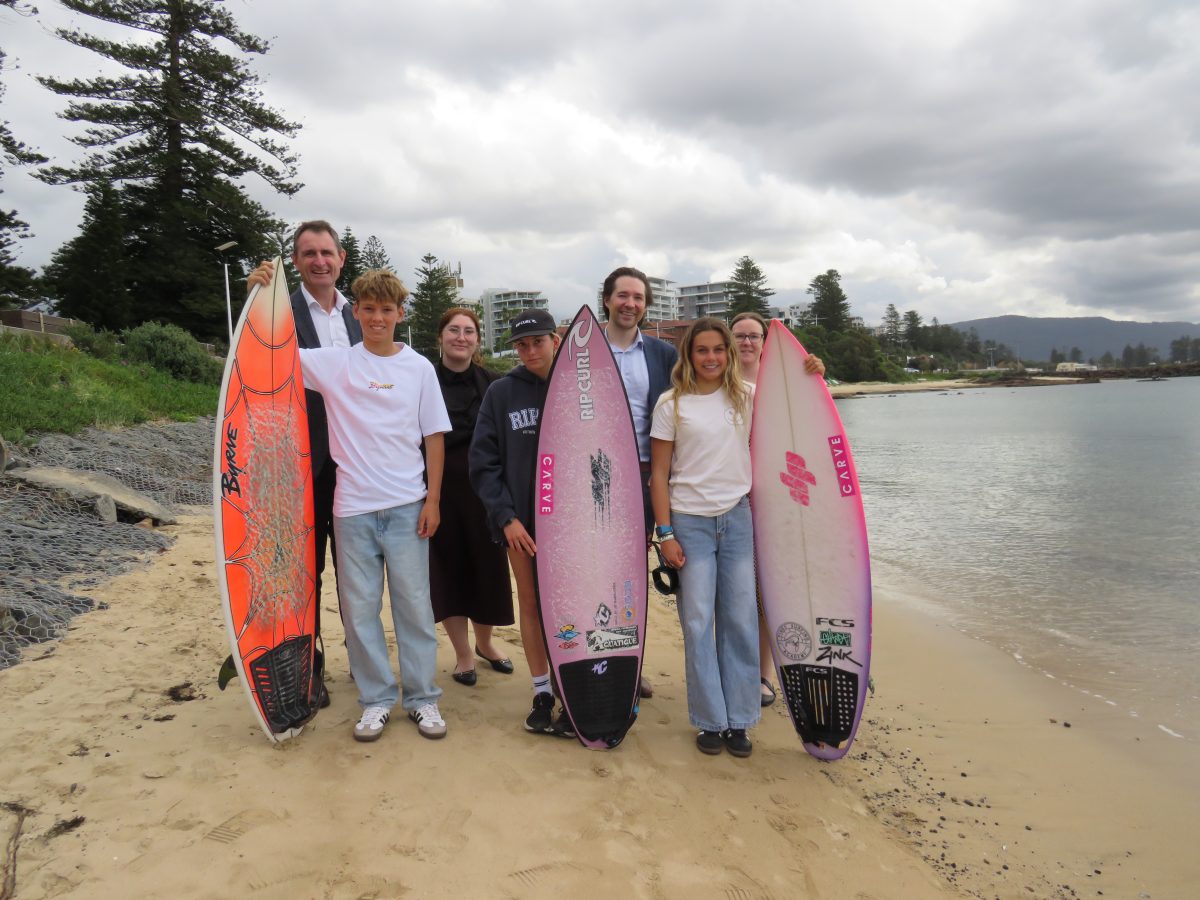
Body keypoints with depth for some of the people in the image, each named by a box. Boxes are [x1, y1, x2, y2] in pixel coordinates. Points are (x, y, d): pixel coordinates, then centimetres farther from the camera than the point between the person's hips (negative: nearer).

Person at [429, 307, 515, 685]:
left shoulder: (492, 384, 3)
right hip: (442, 490, -2)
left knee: (488, 566, 10)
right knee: (449, 569, 6)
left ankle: (484, 643, 34)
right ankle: (463, 654, 23)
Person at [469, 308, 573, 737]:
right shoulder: (501, 393, 2)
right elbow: (483, 461, 0)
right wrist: (505, 516, -8)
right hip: (520, 522, 1)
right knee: (531, 603, 9)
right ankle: (542, 692, 22)